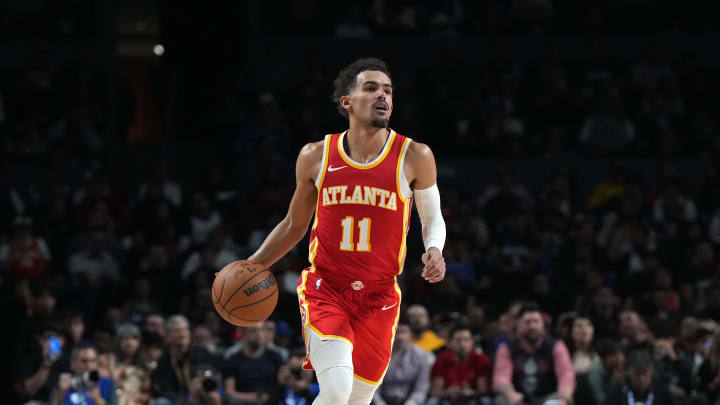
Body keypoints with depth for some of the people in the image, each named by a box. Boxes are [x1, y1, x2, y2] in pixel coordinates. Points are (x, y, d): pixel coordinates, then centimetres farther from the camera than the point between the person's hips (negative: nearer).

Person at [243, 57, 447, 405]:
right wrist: (255, 265, 2)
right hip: (325, 289, -2)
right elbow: (295, 224, 13)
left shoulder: (414, 157, -4)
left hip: (379, 297, 2)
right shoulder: (316, 157, -1)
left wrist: (434, 249, -13)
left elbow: (432, 218, 9)